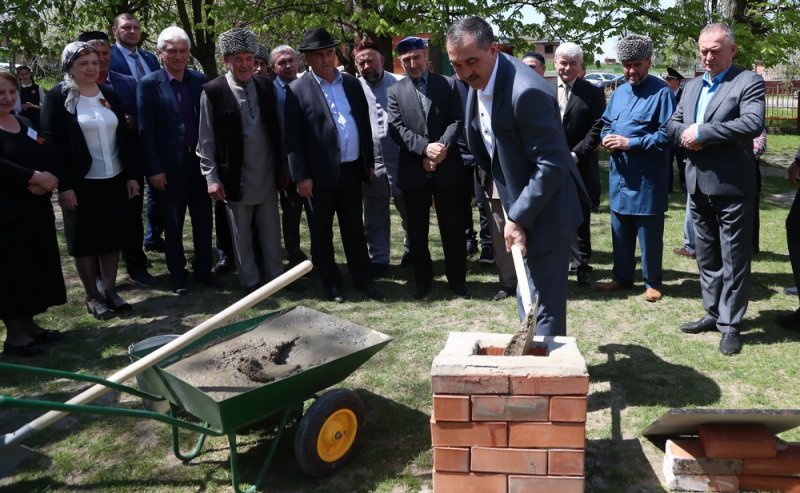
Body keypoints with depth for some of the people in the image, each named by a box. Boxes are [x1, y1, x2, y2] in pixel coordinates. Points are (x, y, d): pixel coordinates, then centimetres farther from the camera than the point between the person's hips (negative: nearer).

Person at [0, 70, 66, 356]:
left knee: (35, 265, 11)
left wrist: (44, 181, -11)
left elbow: (45, 160, 9)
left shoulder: (25, 125, 15)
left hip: (34, 209, 7)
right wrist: (34, 177, -22)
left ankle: (29, 324, 22)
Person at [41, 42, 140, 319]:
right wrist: (64, 185, -16)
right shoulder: (58, 97, -5)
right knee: (85, 240, 6)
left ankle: (110, 291, 19)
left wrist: (131, 175, 4)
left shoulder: (109, 95, 9)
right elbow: (52, 143, -10)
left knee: (112, 237, 8)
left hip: (114, 180, 4)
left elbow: (124, 138, 10)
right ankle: (92, 296, 16)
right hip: (81, 183, -4)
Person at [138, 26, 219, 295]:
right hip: (169, 166, -3)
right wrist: (154, 169, -11)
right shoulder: (149, 84, -5)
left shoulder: (199, 80, 4)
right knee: (172, 223, 9)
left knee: (203, 219, 10)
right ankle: (177, 274, 21)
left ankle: (203, 268, 25)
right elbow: (146, 130, -7)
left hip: (200, 161, 3)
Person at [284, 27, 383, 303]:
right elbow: (293, 138, -8)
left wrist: (369, 162, 10)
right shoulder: (297, 90, -5)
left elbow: (364, 123, 13)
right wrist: (301, 176, -13)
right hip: (320, 173, -4)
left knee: (354, 228, 13)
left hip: (351, 169, 4)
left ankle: (363, 278, 23)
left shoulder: (352, 84, 9)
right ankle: (331, 283, 22)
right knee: (322, 232, 8)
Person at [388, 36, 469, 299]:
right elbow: (397, 129, -5)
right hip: (413, 171, 1)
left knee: (453, 228, 6)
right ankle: (423, 280, 23)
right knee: (417, 231, 9)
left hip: (448, 168, 0)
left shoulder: (447, 84, 6)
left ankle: (457, 279, 19)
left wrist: (442, 147, -18)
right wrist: (425, 147, -19)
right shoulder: (395, 92, 6)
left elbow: (457, 121, -1)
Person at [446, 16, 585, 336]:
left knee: (544, 302, 0)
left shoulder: (527, 91, -28)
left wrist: (519, 217, -24)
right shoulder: (478, 82, 1)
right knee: (527, 296, 23)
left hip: (543, 212, -9)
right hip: (518, 204, 9)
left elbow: (553, 163, -27)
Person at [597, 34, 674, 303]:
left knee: (649, 234, 4)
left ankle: (653, 282, 18)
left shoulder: (661, 92, -10)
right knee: (620, 231, 14)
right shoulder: (619, 93, 12)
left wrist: (630, 143, -20)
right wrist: (607, 139, -3)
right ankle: (622, 277, 28)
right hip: (619, 175, 6)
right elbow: (606, 125, 20)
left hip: (647, 178, -6)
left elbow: (667, 135, -17)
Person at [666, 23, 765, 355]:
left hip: (732, 186, -7)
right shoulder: (692, 86, 15)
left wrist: (701, 133, -19)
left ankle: (730, 324, 11)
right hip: (698, 185, 7)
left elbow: (752, 124, -22)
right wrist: (684, 134, -9)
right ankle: (714, 313, 29)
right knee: (707, 257, 16)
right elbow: (673, 124, 14)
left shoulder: (749, 82, -7)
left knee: (733, 259, 2)